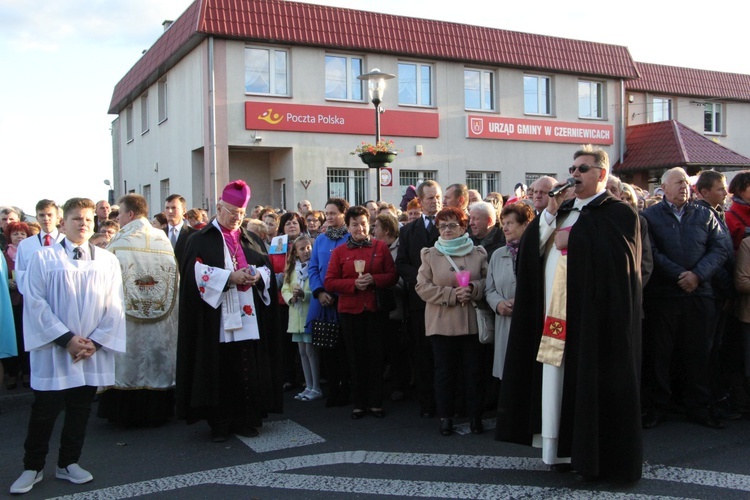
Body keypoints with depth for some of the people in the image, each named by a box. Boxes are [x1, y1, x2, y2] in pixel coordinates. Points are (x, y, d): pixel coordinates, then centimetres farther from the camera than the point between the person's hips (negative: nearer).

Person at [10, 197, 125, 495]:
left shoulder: (107, 261, 6)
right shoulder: (44, 258, -1)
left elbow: (114, 306, 3)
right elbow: (35, 302, -7)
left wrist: (95, 341, -7)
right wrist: (66, 338, -13)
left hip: (93, 350, 3)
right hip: (53, 349, -2)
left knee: (80, 408, 10)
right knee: (45, 409, 3)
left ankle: (68, 463, 25)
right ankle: (33, 467, 20)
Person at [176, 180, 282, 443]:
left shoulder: (252, 240, 18)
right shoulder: (201, 240, 4)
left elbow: (267, 268, 13)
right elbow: (198, 273, -9)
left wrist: (257, 276, -9)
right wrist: (230, 278, -17)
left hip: (250, 319, 4)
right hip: (217, 321, -3)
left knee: (249, 370, 3)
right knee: (219, 372, 0)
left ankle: (246, 420, 14)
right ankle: (220, 423, 11)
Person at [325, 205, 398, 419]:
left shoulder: (380, 247, 4)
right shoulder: (339, 251, 4)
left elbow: (392, 276, 2)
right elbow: (329, 282, -1)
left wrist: (373, 280, -16)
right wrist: (354, 283, -14)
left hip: (375, 308, 0)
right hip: (350, 310, 0)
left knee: (375, 355, 3)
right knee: (356, 357, 6)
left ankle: (376, 402, 15)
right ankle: (359, 402, 17)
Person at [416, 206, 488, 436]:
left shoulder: (478, 253, 7)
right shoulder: (430, 255, 5)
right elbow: (422, 286, -3)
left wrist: (473, 289, -14)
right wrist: (452, 295, -13)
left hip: (472, 322, 1)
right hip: (441, 323, 0)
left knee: (473, 370, 5)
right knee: (444, 370, 6)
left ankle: (475, 416, 16)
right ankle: (445, 416, 16)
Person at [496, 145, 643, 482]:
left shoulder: (618, 213, -1)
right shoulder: (563, 210, 18)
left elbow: (615, 256, -18)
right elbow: (531, 248, 8)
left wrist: (571, 239, -10)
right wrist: (550, 212, -4)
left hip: (592, 318, -6)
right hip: (554, 315, 6)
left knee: (588, 383, -1)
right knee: (554, 381, 7)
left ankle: (594, 456, 12)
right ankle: (562, 450, 19)